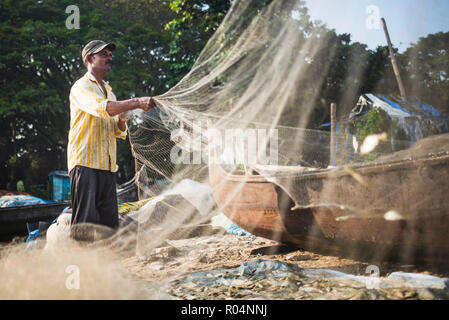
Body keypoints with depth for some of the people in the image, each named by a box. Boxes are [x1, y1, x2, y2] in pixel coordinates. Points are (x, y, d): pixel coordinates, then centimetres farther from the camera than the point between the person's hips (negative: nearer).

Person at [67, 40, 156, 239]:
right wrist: (136, 103, -31)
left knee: (109, 220, 5)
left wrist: (122, 122, -1)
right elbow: (102, 108, -23)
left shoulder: (108, 90, 23)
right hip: (85, 162, -7)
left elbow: (118, 132, 23)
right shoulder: (81, 87, -1)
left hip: (107, 165, 8)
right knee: (85, 221, -11)